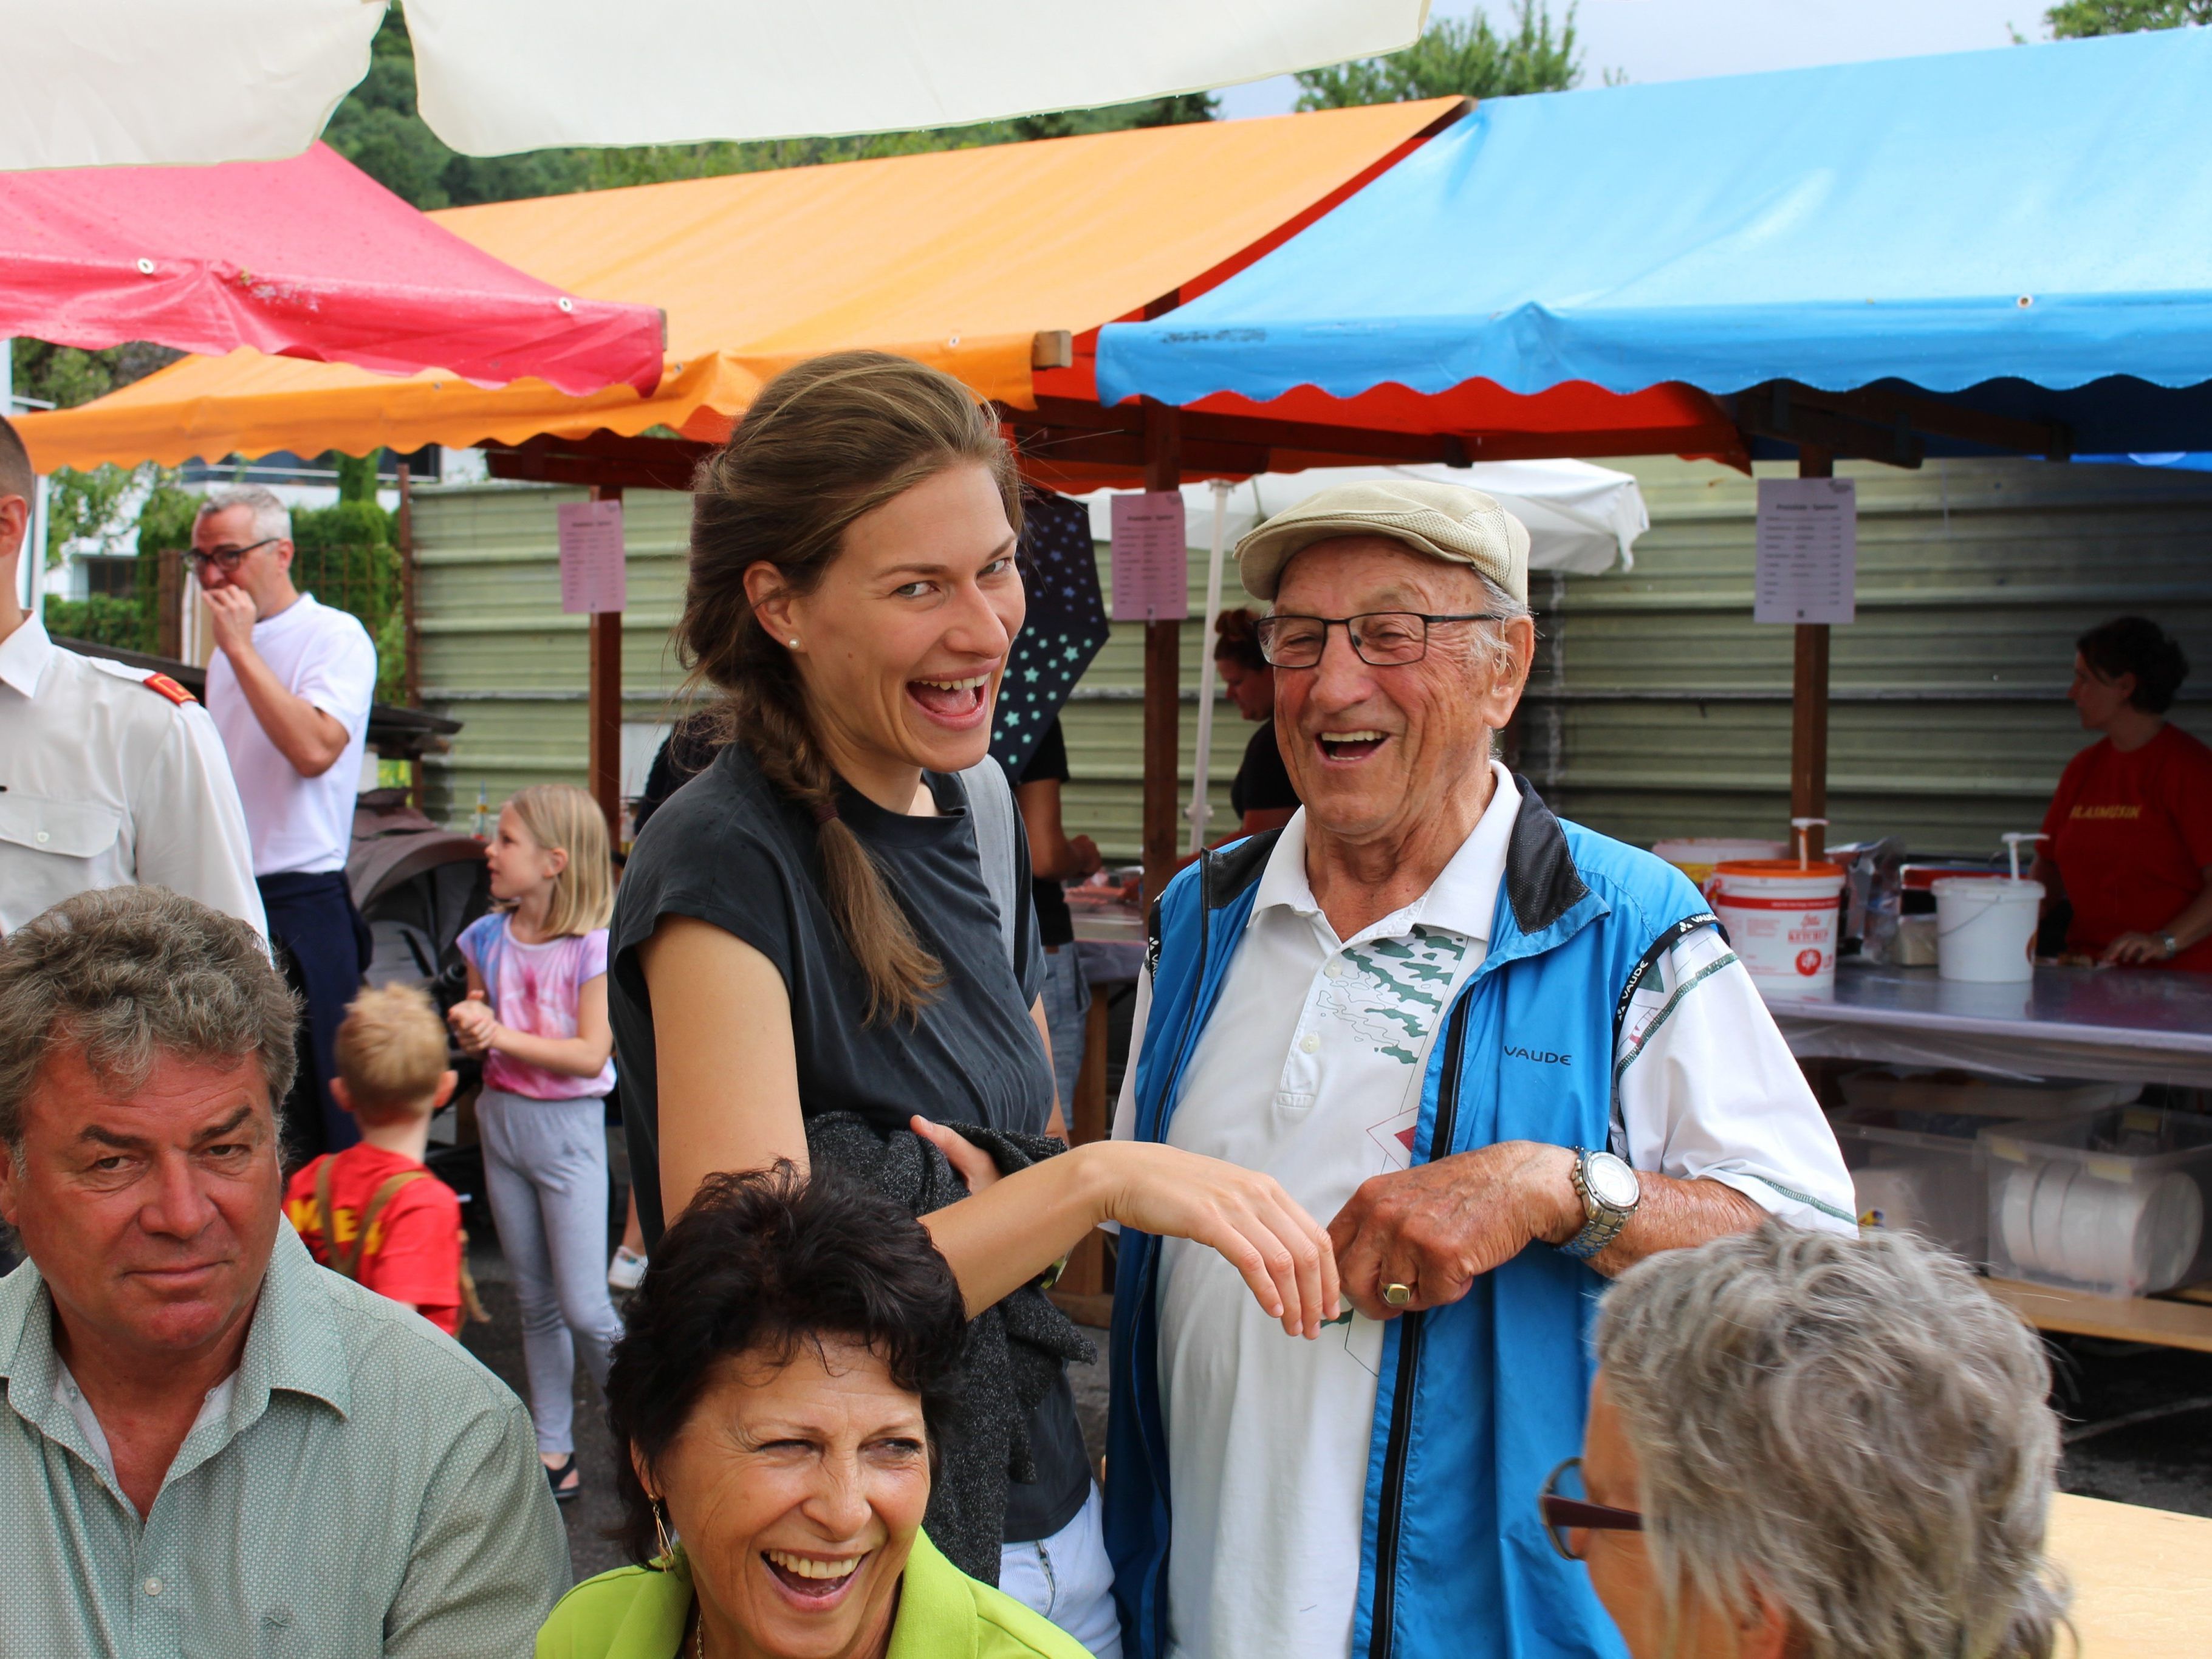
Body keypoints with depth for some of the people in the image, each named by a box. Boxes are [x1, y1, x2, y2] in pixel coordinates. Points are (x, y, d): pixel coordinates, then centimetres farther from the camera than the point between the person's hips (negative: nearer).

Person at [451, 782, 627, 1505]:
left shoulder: (592, 947, -13)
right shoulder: (487, 938, 4)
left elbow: (591, 1054, -17)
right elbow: (477, 1028, 12)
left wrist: (504, 1036, -20)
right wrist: (468, 1031, -11)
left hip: (567, 1127, -5)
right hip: (502, 1119, 6)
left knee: (584, 1308, -6)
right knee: (535, 1302, 12)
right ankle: (553, 1445, 21)